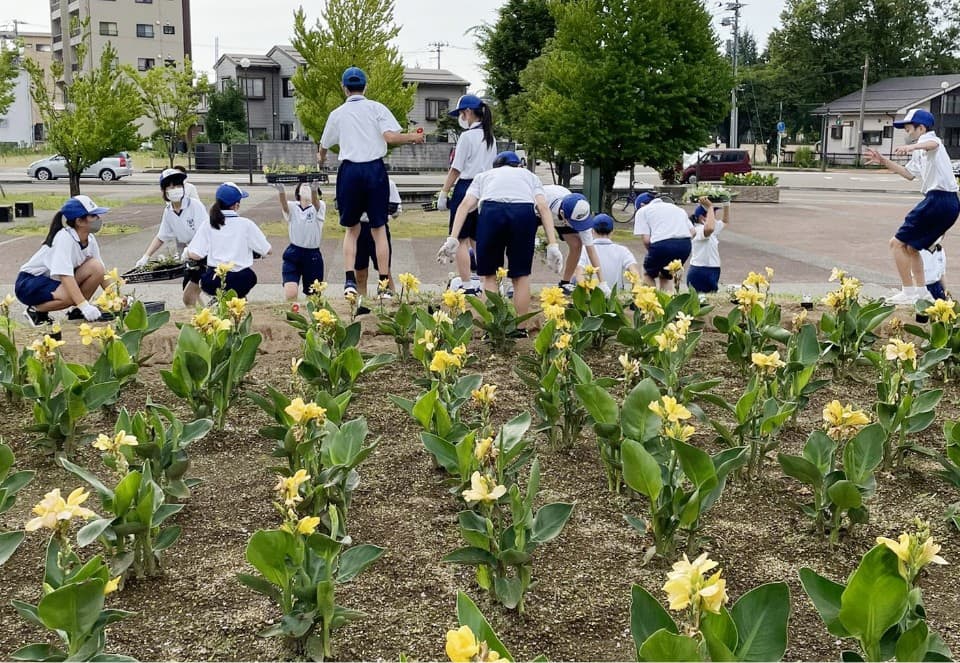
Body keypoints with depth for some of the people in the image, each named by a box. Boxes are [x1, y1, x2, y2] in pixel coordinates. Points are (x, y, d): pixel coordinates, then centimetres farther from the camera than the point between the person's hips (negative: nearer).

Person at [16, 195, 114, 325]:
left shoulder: (90, 239, -5)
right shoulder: (64, 238, -27)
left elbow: (101, 271, 2)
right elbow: (65, 275, -37)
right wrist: (84, 305, -45)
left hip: (55, 281, 7)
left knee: (96, 267, -15)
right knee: (70, 296, -36)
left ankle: (77, 311, 0)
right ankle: (36, 310, -7)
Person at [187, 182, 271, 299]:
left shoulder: (208, 225, 1)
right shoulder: (246, 224, -2)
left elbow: (193, 255, -5)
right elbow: (267, 251, 3)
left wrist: (187, 250, 18)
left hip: (213, 282, 1)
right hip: (241, 282, -1)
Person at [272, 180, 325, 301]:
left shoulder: (319, 207, -1)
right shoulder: (292, 207, 1)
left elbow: (316, 202, -25)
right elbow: (284, 205, -22)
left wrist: (314, 189, -49)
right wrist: (281, 191, -46)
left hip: (313, 256, 0)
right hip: (293, 254, 0)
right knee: (290, 295, -19)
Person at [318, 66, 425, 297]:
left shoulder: (338, 113, 10)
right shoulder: (376, 108, 3)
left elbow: (324, 144, 24)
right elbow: (390, 137, -11)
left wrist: (321, 158, 47)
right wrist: (413, 137, 7)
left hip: (350, 171, 1)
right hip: (375, 169, -1)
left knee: (352, 229, 13)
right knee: (379, 228, 6)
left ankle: (350, 280, -1)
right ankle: (384, 284, 5)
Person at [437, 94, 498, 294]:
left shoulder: (467, 136, -11)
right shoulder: (490, 138, 13)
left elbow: (456, 169, -11)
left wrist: (443, 193, -6)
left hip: (465, 188, -8)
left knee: (461, 239, -3)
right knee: (477, 240, 14)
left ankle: (467, 285, -7)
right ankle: (483, 283, 14)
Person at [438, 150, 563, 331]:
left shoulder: (483, 176, 36)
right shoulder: (529, 175, 36)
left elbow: (465, 205, 15)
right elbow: (543, 207, 16)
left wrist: (452, 239, 6)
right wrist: (552, 245, 8)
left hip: (491, 211, 0)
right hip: (524, 212, 0)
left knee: (489, 275, 13)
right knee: (521, 275, 15)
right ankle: (521, 328, 15)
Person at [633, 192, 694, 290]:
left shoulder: (642, 211, 14)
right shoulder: (676, 208, 30)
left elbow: (646, 239, 2)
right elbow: (692, 232, 19)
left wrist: (652, 252, 18)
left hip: (663, 245, -5)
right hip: (685, 245, 5)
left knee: (648, 274, 23)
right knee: (666, 276, 27)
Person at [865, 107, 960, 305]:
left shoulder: (928, 139, -5)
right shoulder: (920, 153, 25)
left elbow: (933, 144, -32)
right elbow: (909, 173, 34)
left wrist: (912, 146, -54)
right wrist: (884, 161, 26)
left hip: (938, 199, -10)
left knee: (897, 243, -7)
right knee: (911, 247, 22)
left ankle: (908, 292, -8)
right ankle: (920, 290, 24)